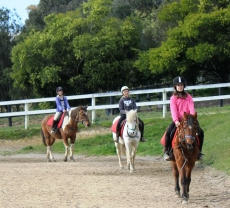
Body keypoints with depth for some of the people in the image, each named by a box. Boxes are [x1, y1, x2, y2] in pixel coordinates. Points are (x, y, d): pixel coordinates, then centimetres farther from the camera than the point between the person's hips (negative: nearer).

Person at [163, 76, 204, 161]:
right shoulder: (173, 98, 4)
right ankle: (166, 151, -11)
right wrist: (176, 121, -26)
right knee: (169, 132, -27)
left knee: (200, 132, -14)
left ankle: (199, 151, 0)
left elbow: (191, 108, -4)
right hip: (178, 120, -2)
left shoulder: (188, 97, 10)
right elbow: (173, 110, -9)